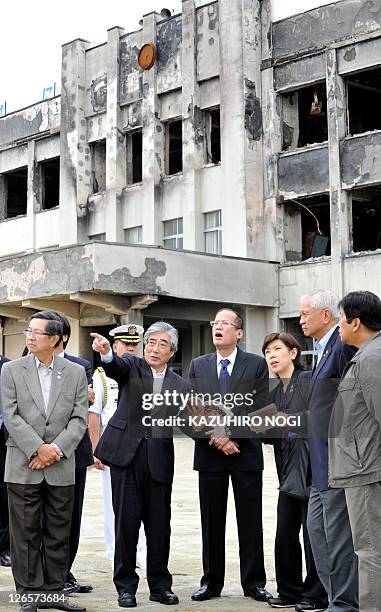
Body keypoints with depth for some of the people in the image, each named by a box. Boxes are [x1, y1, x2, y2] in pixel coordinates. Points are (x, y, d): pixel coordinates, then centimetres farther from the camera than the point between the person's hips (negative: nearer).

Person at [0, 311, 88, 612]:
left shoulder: (76, 372, 6)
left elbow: (80, 418, 1)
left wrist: (56, 448, -11)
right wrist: (37, 449, -13)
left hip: (62, 467, 1)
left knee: (58, 534, 8)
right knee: (25, 533, 3)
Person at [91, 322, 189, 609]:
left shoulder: (180, 385, 13)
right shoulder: (131, 366, 6)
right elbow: (116, 367, -18)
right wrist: (106, 352, -40)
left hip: (160, 458, 2)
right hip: (126, 452, -2)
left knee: (159, 524, 5)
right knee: (126, 520, 0)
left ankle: (160, 585, 19)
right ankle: (126, 585, 12)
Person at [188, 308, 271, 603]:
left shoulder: (256, 364, 2)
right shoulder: (198, 366, 9)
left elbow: (258, 408, -6)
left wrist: (228, 435, -12)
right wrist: (217, 438, -10)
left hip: (246, 452, -2)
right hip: (209, 454, 2)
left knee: (250, 521, 3)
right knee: (211, 521, 7)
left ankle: (254, 581, 12)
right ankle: (212, 581, 15)